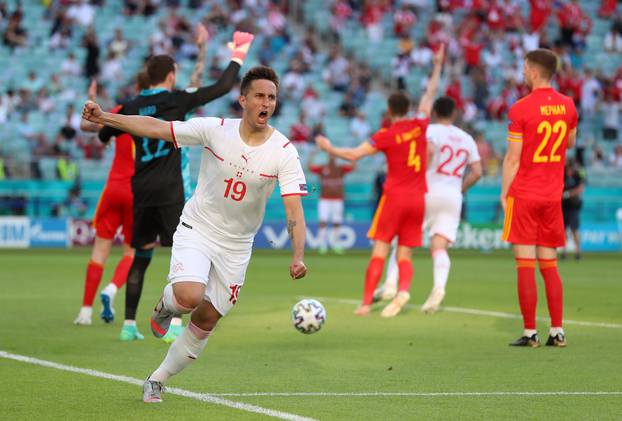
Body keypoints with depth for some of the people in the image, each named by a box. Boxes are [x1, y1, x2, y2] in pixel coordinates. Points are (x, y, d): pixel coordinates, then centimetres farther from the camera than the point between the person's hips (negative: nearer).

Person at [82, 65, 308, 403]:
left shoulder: (284, 152, -13)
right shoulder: (215, 129, -12)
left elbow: (294, 210, -18)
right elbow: (155, 128, -8)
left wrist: (297, 257, -33)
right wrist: (104, 118, -16)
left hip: (235, 245, 2)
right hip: (196, 231, -2)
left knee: (205, 321, 6)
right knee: (189, 296, -28)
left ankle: (157, 380, 27)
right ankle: (165, 307, 10)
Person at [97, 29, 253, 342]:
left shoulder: (133, 107, 7)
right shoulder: (177, 100, -6)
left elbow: (104, 133, 20)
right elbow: (222, 87, -7)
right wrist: (238, 58, 5)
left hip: (141, 190, 5)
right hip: (171, 191, -5)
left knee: (141, 257, 11)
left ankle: (129, 325, 9)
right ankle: (174, 325, -9)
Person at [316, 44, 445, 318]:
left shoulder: (385, 136, -6)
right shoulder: (420, 125, 4)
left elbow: (353, 154, -10)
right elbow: (430, 94, 18)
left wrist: (329, 148, 4)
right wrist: (437, 66, 29)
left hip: (394, 197, -4)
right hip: (417, 199, 4)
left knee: (380, 251, -3)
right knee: (404, 254, 5)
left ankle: (366, 302, -9)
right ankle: (403, 289, -22)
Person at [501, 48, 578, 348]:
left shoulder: (520, 109, -11)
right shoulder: (567, 106, 5)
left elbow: (512, 158, -10)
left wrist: (504, 193, -2)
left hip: (523, 195, -5)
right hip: (553, 195, 5)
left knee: (525, 265, -3)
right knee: (549, 264, 11)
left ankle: (530, 332, -4)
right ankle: (557, 331, 7)